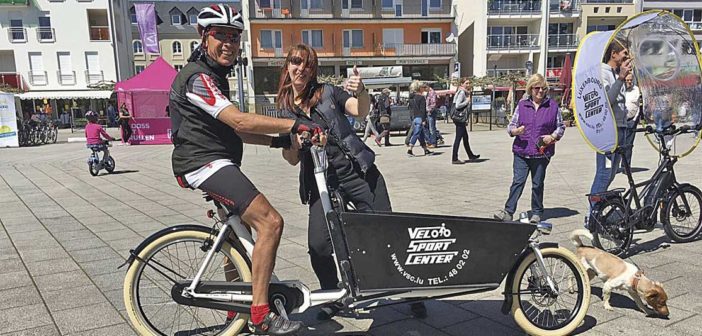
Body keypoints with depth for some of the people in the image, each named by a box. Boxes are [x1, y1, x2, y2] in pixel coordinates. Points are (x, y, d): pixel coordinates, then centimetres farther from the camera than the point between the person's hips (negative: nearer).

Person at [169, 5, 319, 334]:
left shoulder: (215, 76, 20)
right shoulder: (197, 76, -14)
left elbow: (233, 131, 17)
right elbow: (239, 121, -28)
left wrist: (277, 140, 7)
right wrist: (294, 124, -31)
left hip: (214, 162, 11)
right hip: (205, 163, -11)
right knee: (270, 221, -21)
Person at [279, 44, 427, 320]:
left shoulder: (328, 92, 4)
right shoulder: (285, 110, 9)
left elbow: (361, 110, -14)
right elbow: (292, 159, 5)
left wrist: (360, 91, -35)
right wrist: (293, 140, -16)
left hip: (358, 172, -1)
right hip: (322, 182, 2)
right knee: (318, 244, -13)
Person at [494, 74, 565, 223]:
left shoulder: (553, 106, 5)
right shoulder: (522, 105, 7)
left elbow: (561, 126, 13)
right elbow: (511, 125, 8)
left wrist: (553, 136, -6)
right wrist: (515, 131, -15)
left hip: (542, 153, 0)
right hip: (521, 152, 0)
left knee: (537, 184, 10)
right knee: (517, 182, -6)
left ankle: (537, 213, 22)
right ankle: (508, 212, -5)